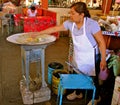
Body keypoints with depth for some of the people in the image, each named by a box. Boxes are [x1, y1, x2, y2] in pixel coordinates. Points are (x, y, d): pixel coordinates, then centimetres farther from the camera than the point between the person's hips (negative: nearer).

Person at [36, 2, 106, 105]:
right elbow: (54, 29, 1)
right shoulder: (70, 23, -9)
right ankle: (78, 93, 49)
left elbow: (101, 42, -19)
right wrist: (38, 33, 4)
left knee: (93, 78, 12)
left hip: (91, 57, -5)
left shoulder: (92, 24, -26)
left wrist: (103, 60, -17)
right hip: (77, 56, 5)